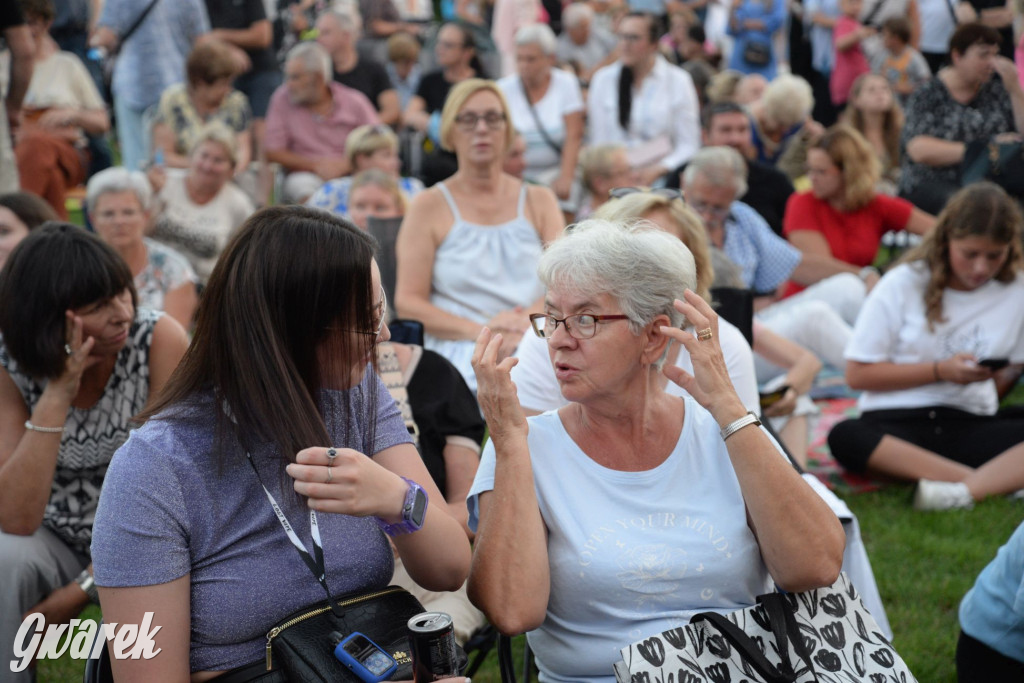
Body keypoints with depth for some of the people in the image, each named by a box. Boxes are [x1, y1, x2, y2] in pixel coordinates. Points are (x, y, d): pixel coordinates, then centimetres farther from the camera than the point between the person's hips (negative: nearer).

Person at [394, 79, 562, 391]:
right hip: (460, 358, -3)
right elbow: (407, 303, 1)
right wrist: (479, 330, -14)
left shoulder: (538, 201, 18)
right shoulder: (430, 207, 9)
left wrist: (527, 322, -13)